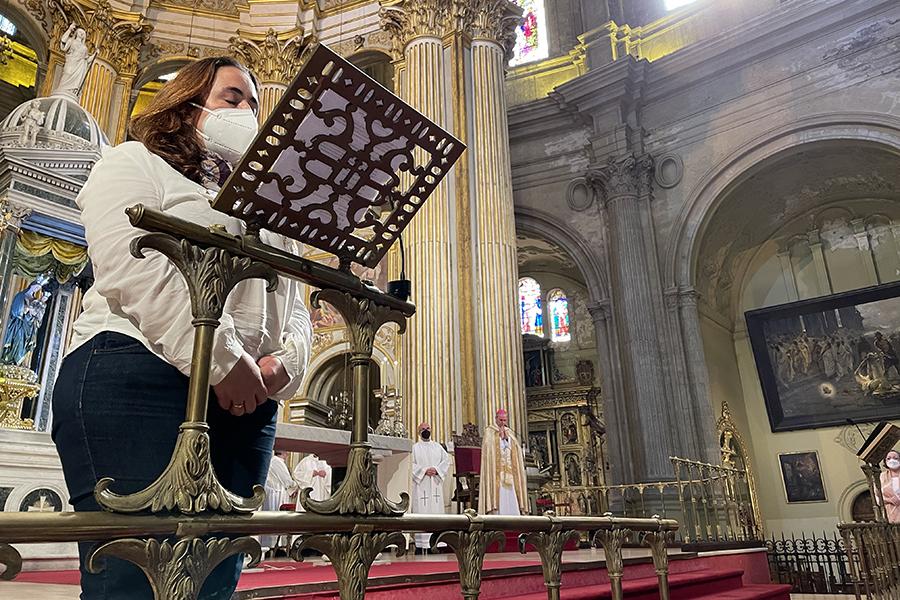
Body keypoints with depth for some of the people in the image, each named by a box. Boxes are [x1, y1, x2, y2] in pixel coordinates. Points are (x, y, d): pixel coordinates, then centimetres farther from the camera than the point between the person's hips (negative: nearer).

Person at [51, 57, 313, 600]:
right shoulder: (135, 163, 11)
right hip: (140, 381, -6)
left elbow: (294, 303, 20)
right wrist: (222, 361, -15)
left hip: (246, 400, 6)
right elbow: (133, 268, -9)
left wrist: (286, 361, -2)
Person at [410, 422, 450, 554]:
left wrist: (436, 469, -10)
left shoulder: (438, 446, 15)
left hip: (435, 484, 3)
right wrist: (424, 470, -15)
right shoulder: (415, 447, 6)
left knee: (436, 510, -1)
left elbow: (446, 460, 5)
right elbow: (411, 464, -4)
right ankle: (421, 545, -4)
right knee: (421, 512, -7)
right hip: (421, 484, -3)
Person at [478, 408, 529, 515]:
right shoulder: (489, 432, 4)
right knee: (498, 497, -12)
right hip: (496, 471, -5)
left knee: (510, 498, -1)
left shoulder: (510, 432, 18)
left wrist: (506, 436, -5)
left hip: (509, 471, 5)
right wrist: (500, 435, -7)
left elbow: (517, 449, 5)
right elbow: (488, 446, -13)